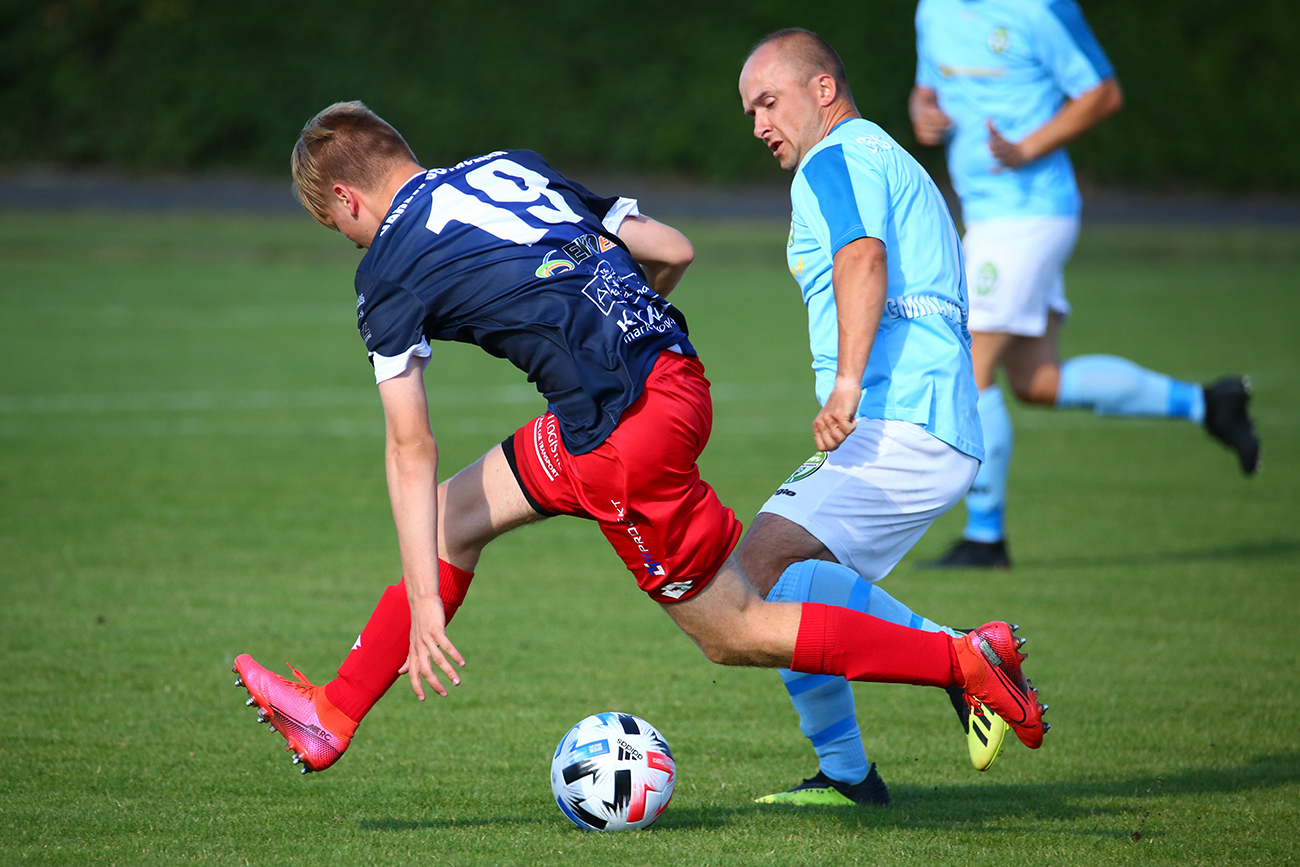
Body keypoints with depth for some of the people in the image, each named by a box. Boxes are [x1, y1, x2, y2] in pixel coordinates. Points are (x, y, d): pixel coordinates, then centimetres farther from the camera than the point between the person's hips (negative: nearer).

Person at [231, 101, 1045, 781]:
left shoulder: (390, 271, 0)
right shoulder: (512, 166, 18)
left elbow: (412, 451, -3)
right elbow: (673, 251, 16)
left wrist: (424, 606, -2)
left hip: (621, 431, -8)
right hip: (674, 371, 8)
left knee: (734, 634, 6)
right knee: (456, 512, 18)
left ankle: (964, 660, 3)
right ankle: (333, 717, 25)